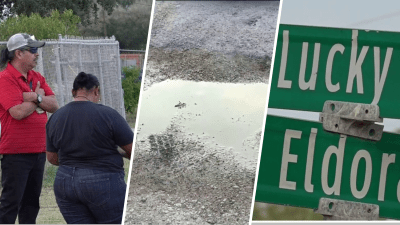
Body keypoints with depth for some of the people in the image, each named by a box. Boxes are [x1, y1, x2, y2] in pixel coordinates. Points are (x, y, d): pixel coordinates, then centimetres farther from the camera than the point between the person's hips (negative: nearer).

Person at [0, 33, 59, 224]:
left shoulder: (36, 78, 14)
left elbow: (54, 105, 5)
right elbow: (18, 112, -21)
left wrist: (33, 97, -12)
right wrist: (38, 98, -5)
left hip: (38, 150, 8)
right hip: (16, 152, -8)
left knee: (31, 202, 12)